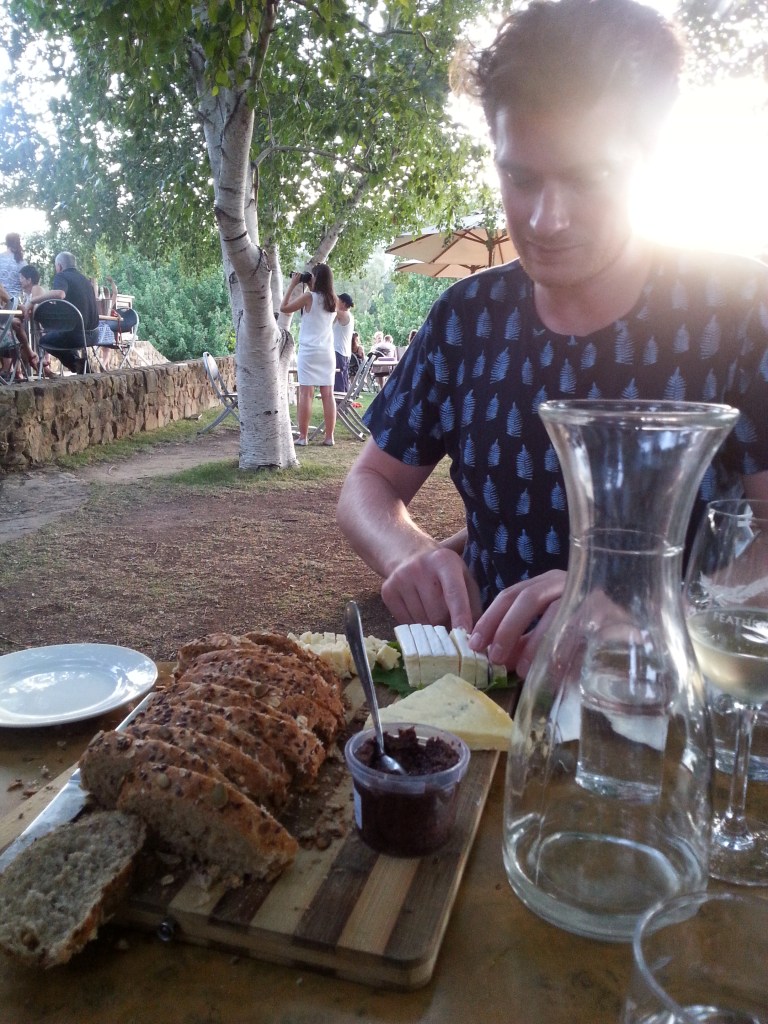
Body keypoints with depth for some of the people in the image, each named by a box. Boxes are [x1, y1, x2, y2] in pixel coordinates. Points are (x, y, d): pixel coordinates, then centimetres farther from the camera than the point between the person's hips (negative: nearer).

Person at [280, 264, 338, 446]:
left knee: (306, 393, -4)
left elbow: (284, 308, -2)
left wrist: (292, 285, 3)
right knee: (328, 394, 3)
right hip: (327, 352, 5)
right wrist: (309, 287, 21)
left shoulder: (309, 296, -8)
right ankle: (329, 437, 4)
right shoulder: (333, 300, 9)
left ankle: (303, 436, -4)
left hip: (309, 351, -5)